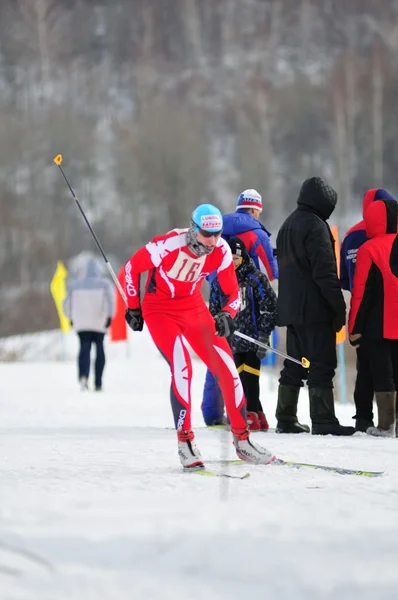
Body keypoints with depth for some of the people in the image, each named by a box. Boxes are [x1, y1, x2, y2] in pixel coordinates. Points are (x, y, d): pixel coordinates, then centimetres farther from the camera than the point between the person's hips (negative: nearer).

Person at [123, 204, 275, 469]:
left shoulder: (221, 251, -15)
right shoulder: (168, 245, -29)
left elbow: (233, 292, -3)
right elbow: (131, 268, -12)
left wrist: (227, 315, -24)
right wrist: (133, 308, -3)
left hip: (194, 307, 5)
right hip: (160, 310, -5)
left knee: (227, 367, -3)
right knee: (182, 367, -25)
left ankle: (242, 440, 11)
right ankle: (185, 442, -17)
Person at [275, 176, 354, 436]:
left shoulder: (287, 226, 18)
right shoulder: (316, 226, -12)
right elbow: (325, 272, -18)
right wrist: (339, 306, -15)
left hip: (291, 308, 9)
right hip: (315, 308, -9)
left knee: (294, 365, 13)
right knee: (322, 365, -8)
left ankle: (286, 419, 14)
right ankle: (323, 421, -12)